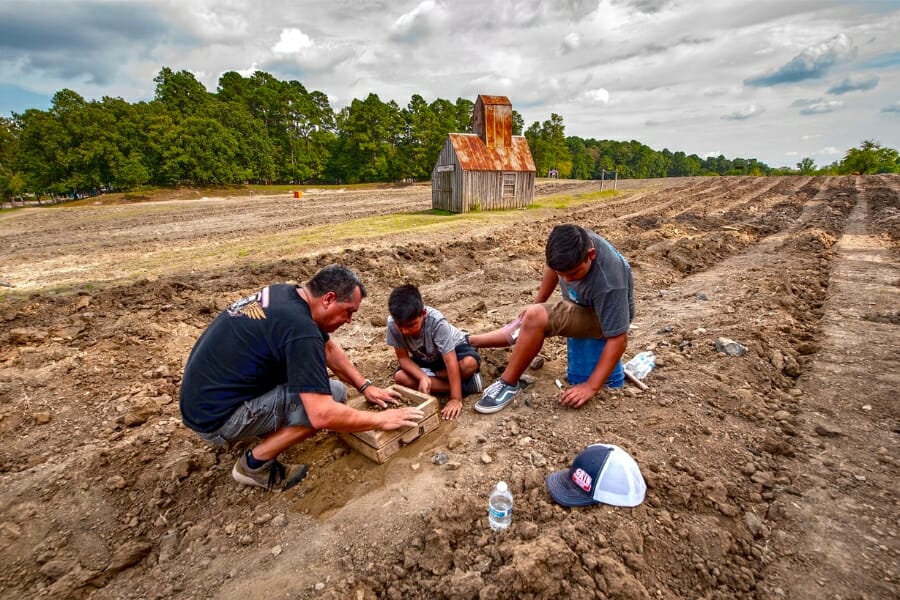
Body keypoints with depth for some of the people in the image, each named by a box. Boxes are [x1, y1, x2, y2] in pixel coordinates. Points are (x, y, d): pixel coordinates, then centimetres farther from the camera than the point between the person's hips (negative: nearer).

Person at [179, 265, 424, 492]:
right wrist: (379, 420, -16)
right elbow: (322, 415, -31)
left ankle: (266, 426, 16)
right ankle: (254, 464, -1)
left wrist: (365, 386, 12)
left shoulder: (287, 293, 1)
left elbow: (328, 347, 15)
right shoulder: (299, 328, -28)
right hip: (215, 415, -9)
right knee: (334, 393, -16)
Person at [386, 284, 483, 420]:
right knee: (400, 377, -25)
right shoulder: (393, 323, -27)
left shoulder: (436, 321, -36)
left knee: (470, 363, -38)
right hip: (425, 359, 5)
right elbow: (403, 358, -17)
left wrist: (456, 399, -38)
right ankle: (463, 385, -20)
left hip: (453, 349, -5)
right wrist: (423, 377, -33)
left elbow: (450, 361, -36)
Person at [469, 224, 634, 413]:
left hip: (603, 316, -7)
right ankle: (468, 342, 27)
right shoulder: (571, 243, -21)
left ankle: (508, 384, -15)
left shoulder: (608, 284, -39)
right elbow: (552, 268, 1)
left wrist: (591, 386, -31)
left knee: (535, 318, -29)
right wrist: (537, 303, 11)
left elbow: (618, 338, -32)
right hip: (578, 305, 7)